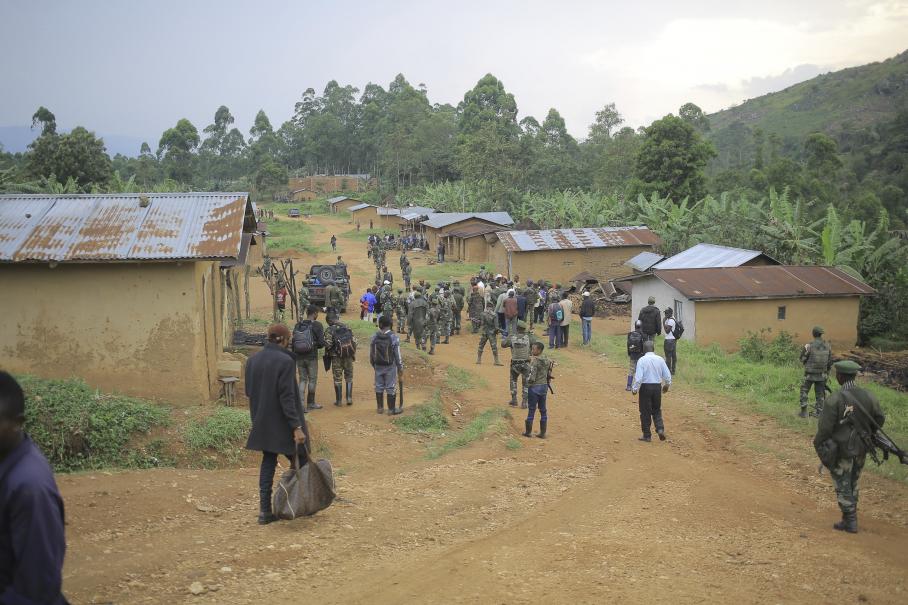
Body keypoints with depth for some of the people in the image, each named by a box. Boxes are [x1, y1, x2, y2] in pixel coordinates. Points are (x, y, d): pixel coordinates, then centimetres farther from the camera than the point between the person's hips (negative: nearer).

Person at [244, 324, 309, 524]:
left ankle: (265, 511, 11)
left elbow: (249, 391, 12)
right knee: (299, 462, 11)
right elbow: (287, 397, -22)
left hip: (262, 423, 7)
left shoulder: (252, 360, 3)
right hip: (282, 424, -7)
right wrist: (296, 427, -20)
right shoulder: (285, 361, -18)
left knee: (268, 463, 13)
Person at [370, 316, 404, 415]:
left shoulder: (375, 337, -4)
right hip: (390, 366, -3)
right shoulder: (394, 337, -15)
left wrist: (373, 365, 17)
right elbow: (397, 354, -12)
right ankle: (391, 409, 11)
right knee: (391, 388, 5)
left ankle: (380, 408, 22)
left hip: (378, 366, 3)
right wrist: (400, 367, -1)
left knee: (379, 387, 14)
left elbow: (371, 353, 3)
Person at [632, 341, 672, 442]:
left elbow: (638, 377, -17)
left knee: (645, 412, 6)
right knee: (657, 410, 19)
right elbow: (667, 375, 4)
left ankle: (647, 435, 12)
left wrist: (635, 389, -5)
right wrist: (667, 385, 22)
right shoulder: (660, 359, 0)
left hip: (645, 387, -4)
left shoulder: (642, 360, -12)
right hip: (657, 387, 4)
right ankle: (660, 428, 0)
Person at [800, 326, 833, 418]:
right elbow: (830, 361, 6)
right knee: (820, 393, 15)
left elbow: (802, 359, -6)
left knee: (804, 391, 10)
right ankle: (819, 412, 16)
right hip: (821, 374, 4)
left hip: (810, 374, -4)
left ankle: (804, 412, 7)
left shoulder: (809, 346, -17)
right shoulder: (827, 346, -3)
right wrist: (827, 372, 18)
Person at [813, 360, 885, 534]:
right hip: (861, 448, 5)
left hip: (841, 449, -5)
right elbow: (880, 419, 4)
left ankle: (850, 522, 10)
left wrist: (817, 443, -2)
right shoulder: (868, 396, -5)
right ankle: (850, 518, 28)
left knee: (843, 486, 7)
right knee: (853, 483, 20)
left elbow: (825, 427, -19)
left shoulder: (835, 399, -21)